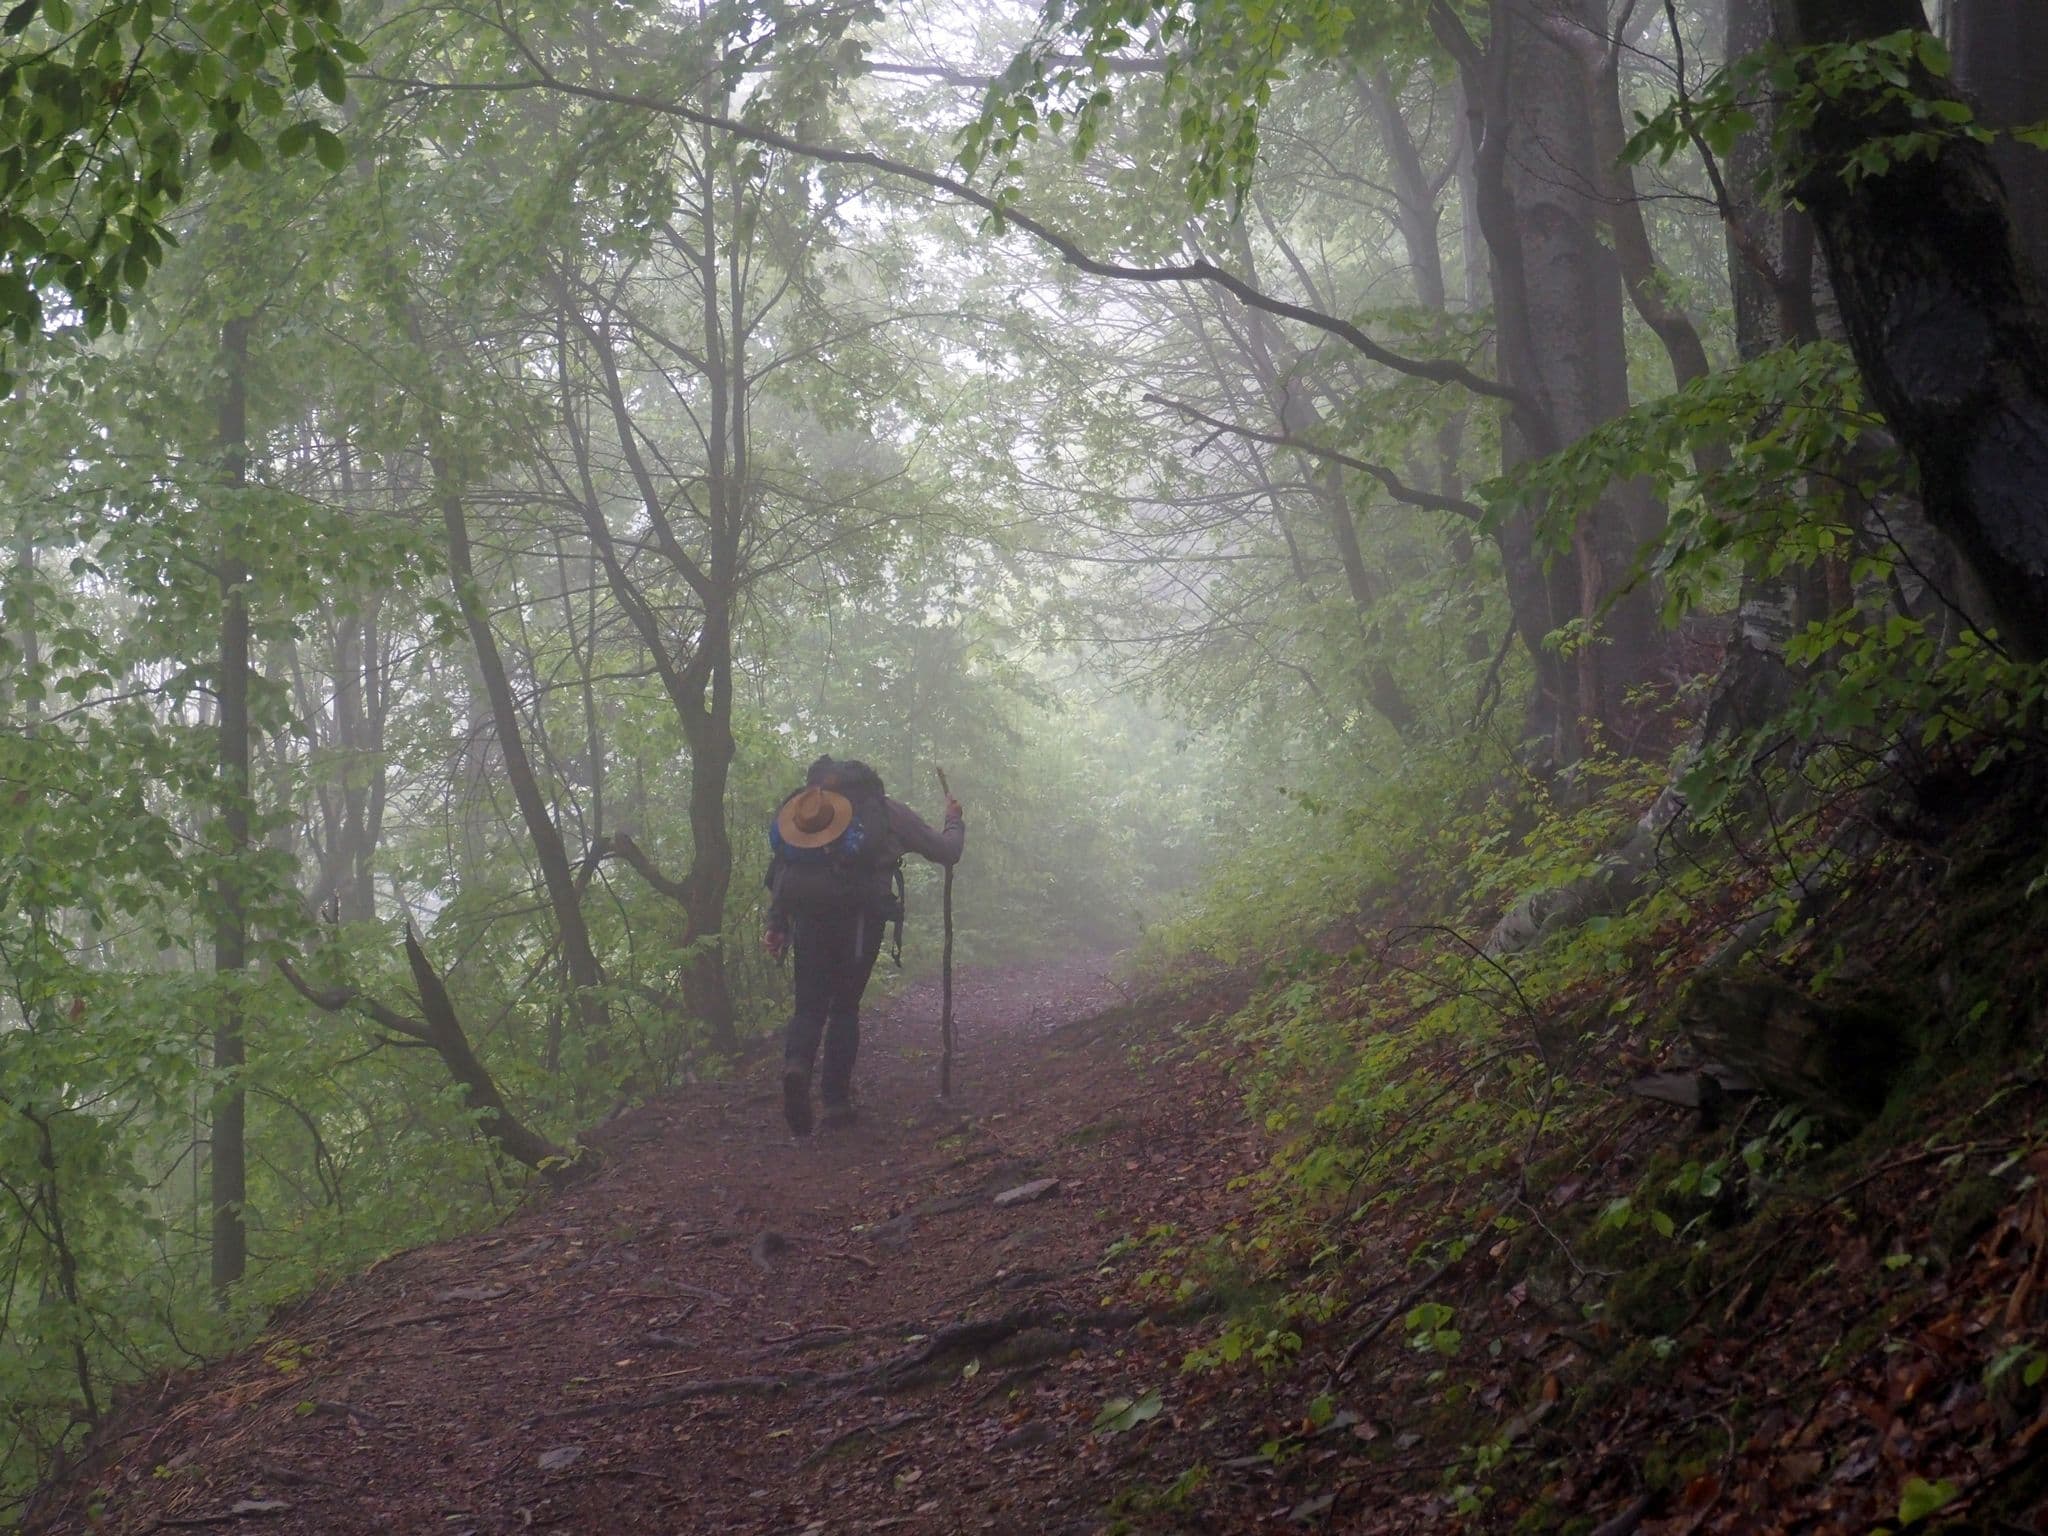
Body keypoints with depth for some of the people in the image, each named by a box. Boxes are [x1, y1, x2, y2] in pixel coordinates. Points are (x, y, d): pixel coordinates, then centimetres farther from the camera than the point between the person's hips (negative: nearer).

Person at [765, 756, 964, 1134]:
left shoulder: (806, 806, 24)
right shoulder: (889, 810, 18)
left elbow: (780, 870, 14)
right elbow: (947, 851, 23)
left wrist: (776, 924, 13)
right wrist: (954, 822, 43)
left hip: (807, 914, 2)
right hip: (860, 914, -2)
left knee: (809, 1004, 10)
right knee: (845, 1006, 11)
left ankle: (796, 1064, -20)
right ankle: (835, 1099, 6)